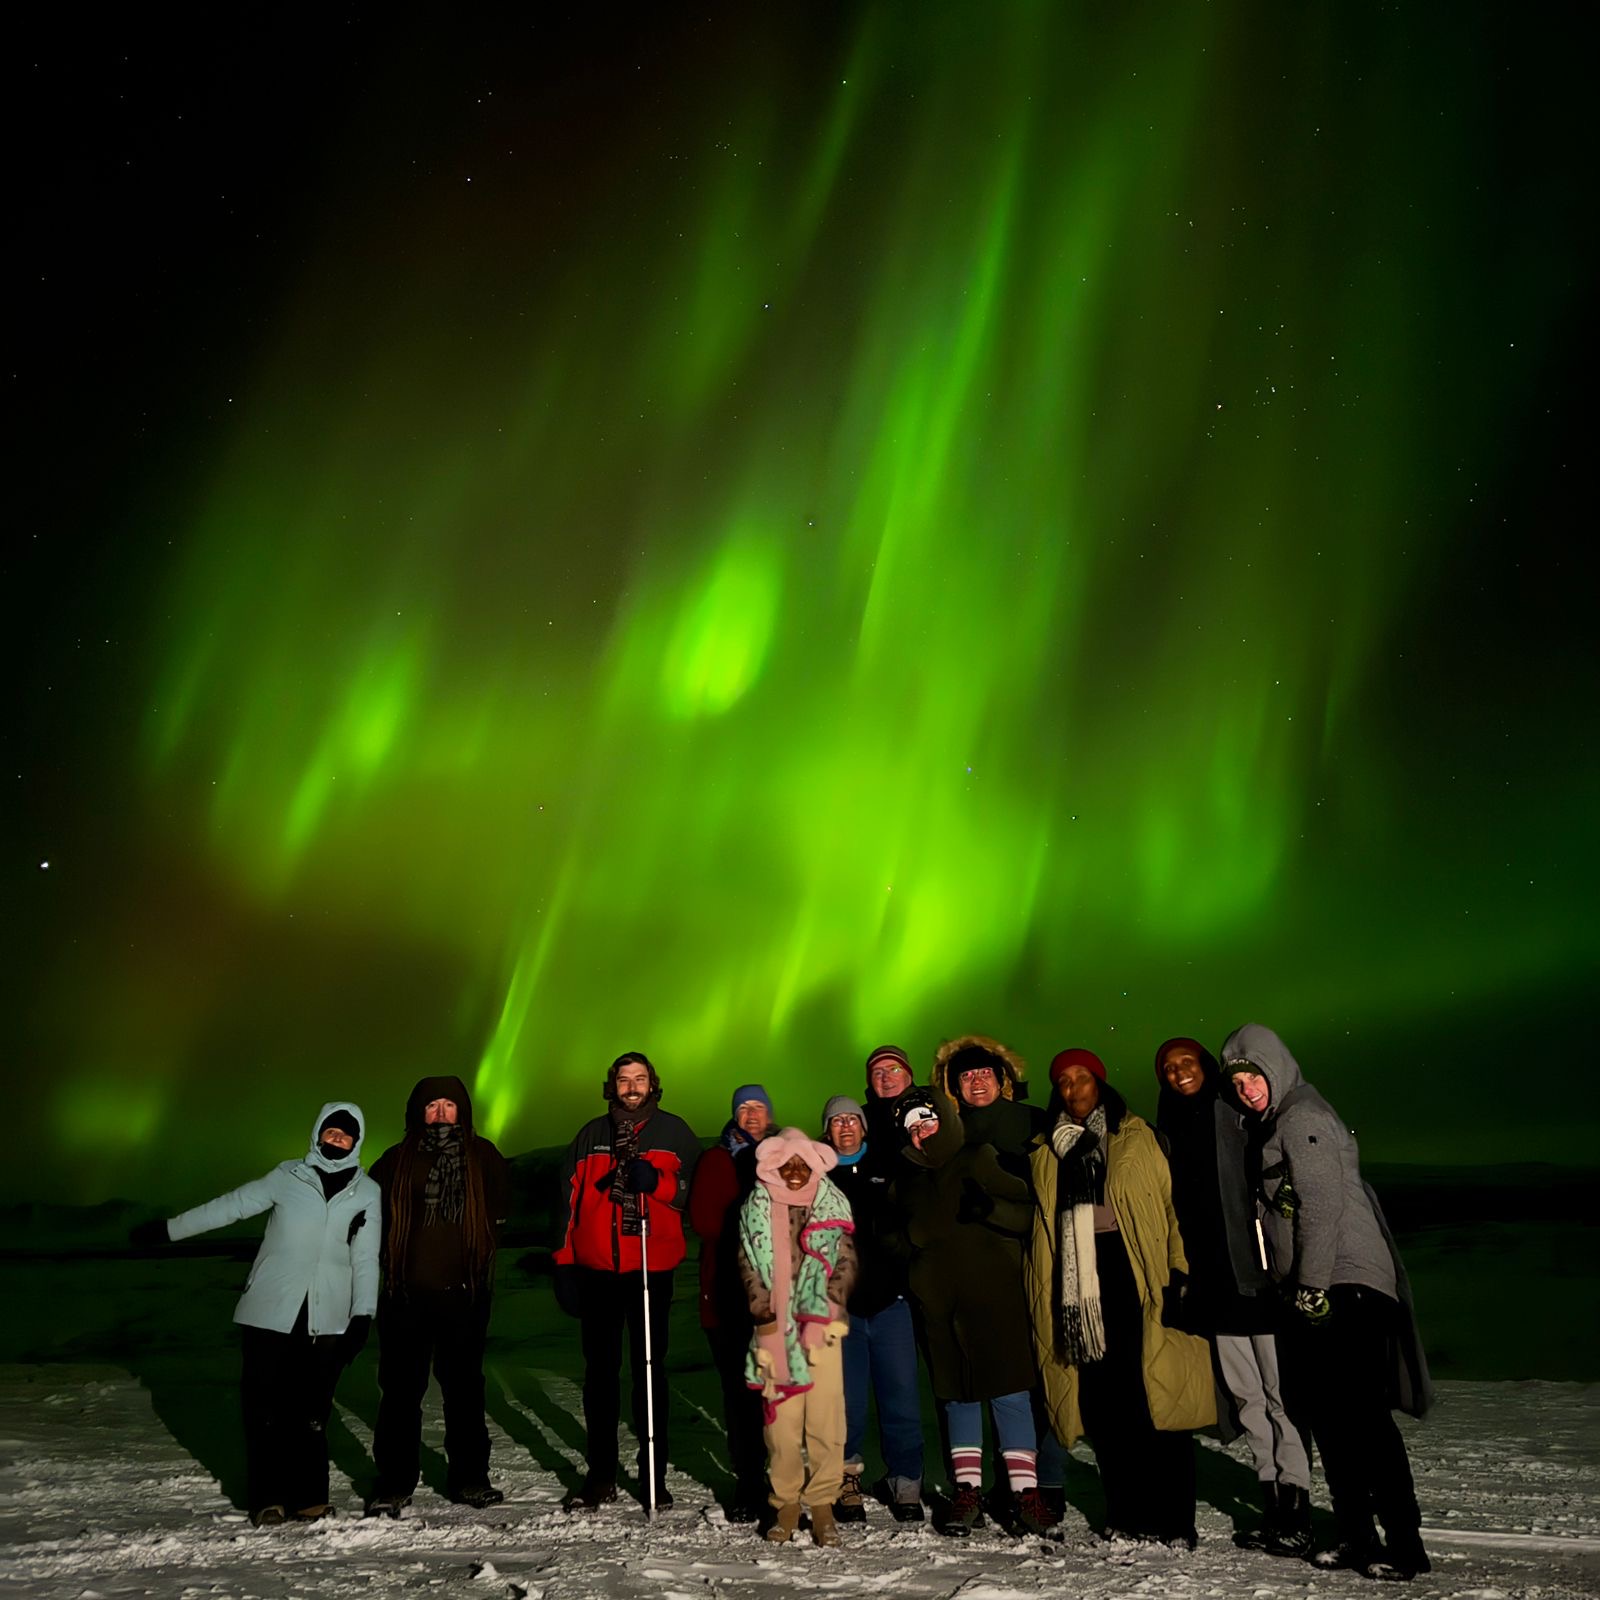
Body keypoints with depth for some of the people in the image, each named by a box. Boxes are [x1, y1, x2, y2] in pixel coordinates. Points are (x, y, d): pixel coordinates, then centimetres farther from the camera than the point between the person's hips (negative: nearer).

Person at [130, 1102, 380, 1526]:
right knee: (265, 1407, 1)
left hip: (327, 1321, 0)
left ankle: (309, 1497, 12)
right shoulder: (288, 1177, 3)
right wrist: (168, 1229, 11)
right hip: (271, 1313, 0)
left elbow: (366, 1259, 5)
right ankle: (268, 1498, 12)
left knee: (312, 1411, 1)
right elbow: (230, 1206, 9)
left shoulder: (367, 1193, 4)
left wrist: (363, 1315, -2)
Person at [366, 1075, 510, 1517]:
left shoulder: (482, 1156, 3)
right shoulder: (397, 1161, 1)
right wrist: (393, 1251, 6)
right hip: (406, 1292, -1)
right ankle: (394, 1485, 14)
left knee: (464, 1386, 9)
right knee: (401, 1390, 3)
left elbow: (500, 1205, 15)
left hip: (464, 1292, 1)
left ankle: (469, 1478, 20)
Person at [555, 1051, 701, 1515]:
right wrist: (565, 1261, 8)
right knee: (600, 1370, 8)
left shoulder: (673, 1132, 5)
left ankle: (654, 1475, 9)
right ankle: (600, 1475, 17)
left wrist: (654, 1181, -18)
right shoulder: (591, 1136, 11)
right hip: (598, 1268, 2)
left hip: (651, 1269, -2)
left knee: (649, 1370, 1)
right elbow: (570, 1197, 12)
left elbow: (695, 1190, -1)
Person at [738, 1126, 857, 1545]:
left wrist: (826, 1314, -5)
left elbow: (845, 1263, 5)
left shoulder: (833, 1205, 8)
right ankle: (786, 1504, 13)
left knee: (826, 1417, -4)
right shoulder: (756, 1209, 8)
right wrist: (766, 1316, -4)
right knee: (781, 1417, -1)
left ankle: (822, 1505, 8)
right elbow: (749, 1266, 5)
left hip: (821, 1325, 0)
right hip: (776, 1327, 0)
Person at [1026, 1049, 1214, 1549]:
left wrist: (1178, 1269, -10)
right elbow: (1042, 1224, 18)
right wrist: (1041, 1295, 12)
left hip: (1134, 1277, -3)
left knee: (1155, 1398, -6)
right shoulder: (1047, 1152, 16)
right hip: (1078, 1286, 4)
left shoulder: (1138, 1137, 6)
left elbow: (1170, 1201, 0)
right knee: (1101, 1405, 4)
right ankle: (1128, 1517, 15)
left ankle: (1173, 1522, 4)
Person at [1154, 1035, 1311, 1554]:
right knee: (1246, 1396, 9)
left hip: (1258, 1274, -5)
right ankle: (1275, 1505, 18)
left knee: (1279, 1392, -2)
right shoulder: (1167, 1132, 12)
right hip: (1213, 1281, 5)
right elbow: (1168, 1211, 14)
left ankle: (1296, 1510, 5)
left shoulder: (1237, 1114, -2)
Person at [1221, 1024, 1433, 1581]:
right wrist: (1301, 1288, 16)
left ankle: (1404, 1542, -4)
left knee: (1360, 1415, -10)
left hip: (1344, 1283, -10)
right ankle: (1356, 1536, 18)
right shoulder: (1273, 1126, 17)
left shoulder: (1303, 1119, -12)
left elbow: (1322, 1207, -18)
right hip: (1315, 1290, 10)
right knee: (1328, 1414, 11)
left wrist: (1311, 1286, -19)